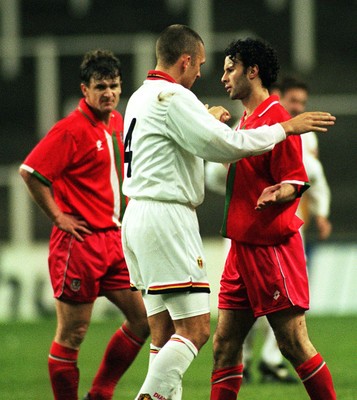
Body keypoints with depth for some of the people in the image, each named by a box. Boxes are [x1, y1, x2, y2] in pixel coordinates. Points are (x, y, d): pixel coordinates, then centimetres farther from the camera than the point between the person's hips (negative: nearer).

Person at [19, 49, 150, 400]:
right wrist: (59, 217, -15)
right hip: (80, 242, -8)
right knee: (72, 334, -2)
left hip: (114, 240, 8)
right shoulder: (72, 129, -13)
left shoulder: (118, 123, 11)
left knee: (142, 320, 7)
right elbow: (30, 171, -19)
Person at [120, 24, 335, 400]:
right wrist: (285, 128, -7)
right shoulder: (173, 96, -12)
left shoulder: (141, 97, 18)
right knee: (195, 328, -11)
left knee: (164, 333, 8)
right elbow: (223, 145, -16)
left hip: (138, 215, 10)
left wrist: (207, 119, 45)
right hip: (166, 216, -10)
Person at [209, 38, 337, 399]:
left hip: (272, 247, -9)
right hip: (242, 247, 9)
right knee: (224, 346, 5)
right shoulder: (245, 121, 16)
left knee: (294, 345, -6)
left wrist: (275, 194, -35)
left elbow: (295, 183, -15)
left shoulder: (275, 119, -11)